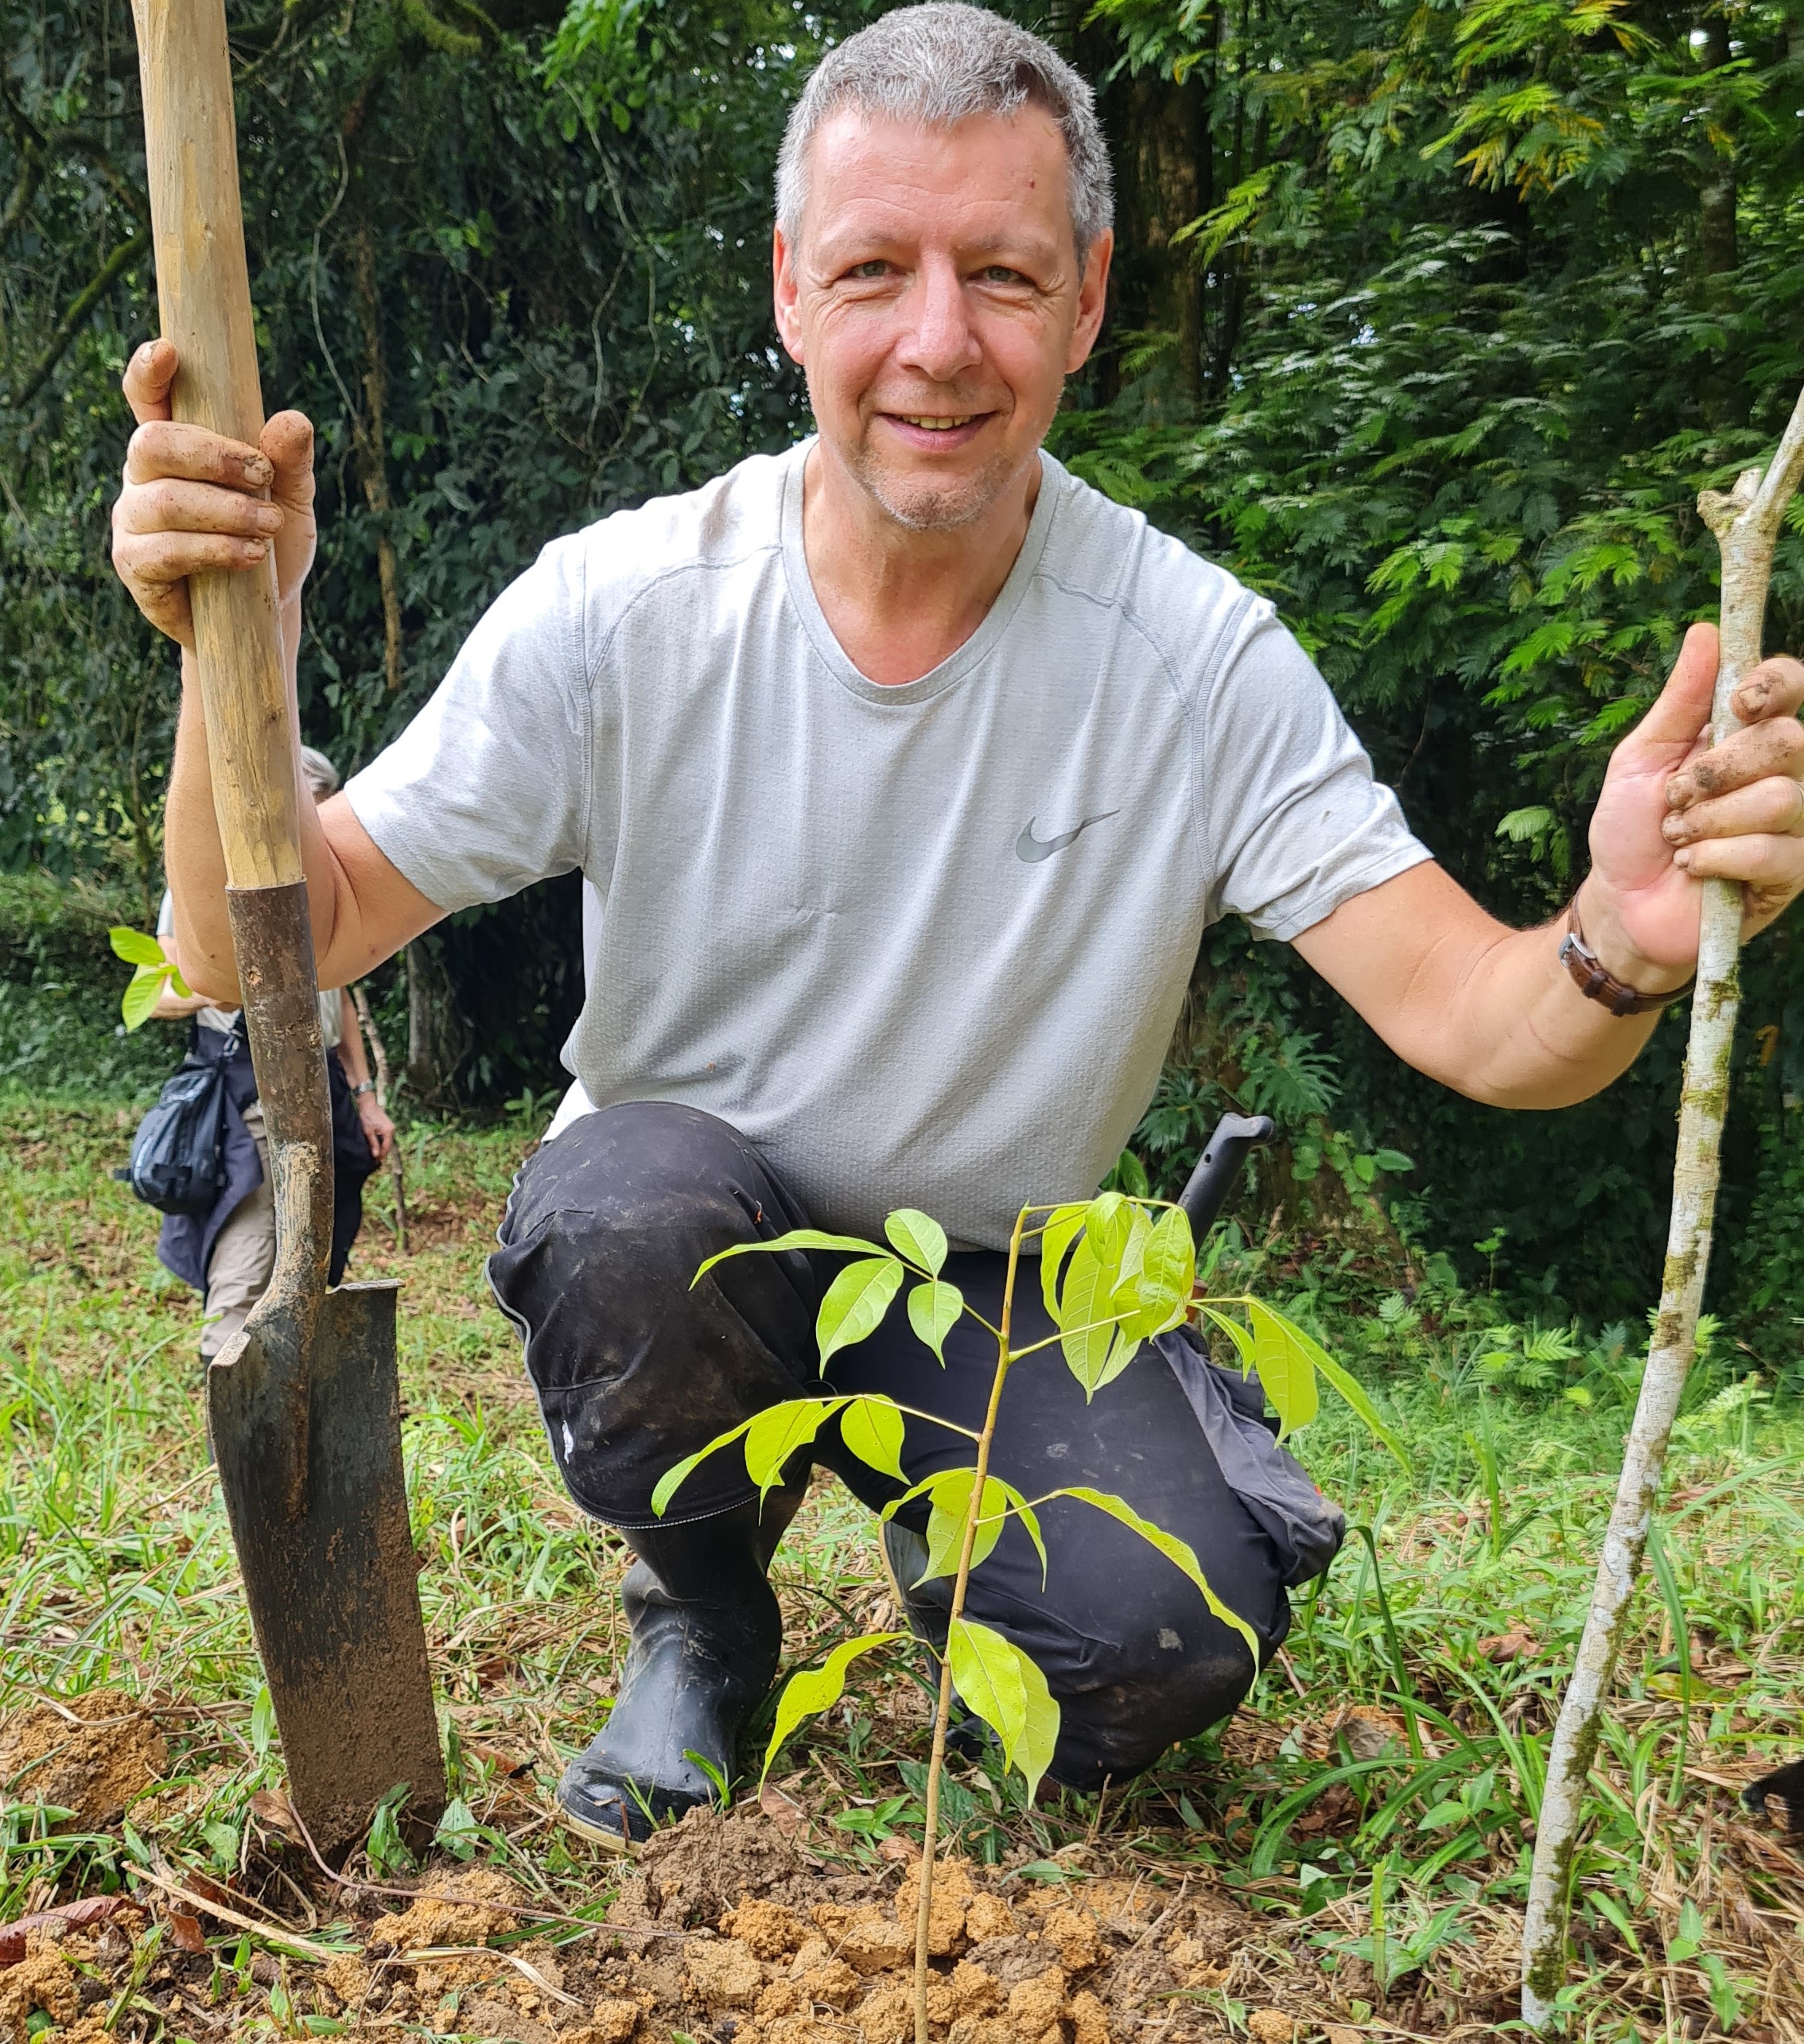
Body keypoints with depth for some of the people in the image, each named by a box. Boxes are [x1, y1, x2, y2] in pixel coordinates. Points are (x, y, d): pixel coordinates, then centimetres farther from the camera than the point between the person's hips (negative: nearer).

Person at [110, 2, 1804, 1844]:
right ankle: (701, 1624, 1)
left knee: (1171, 1632, -25)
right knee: (633, 1212, -34)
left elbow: (1477, 1025, -18)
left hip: (998, 1292, 0)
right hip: (680, 1258, 1)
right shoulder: (619, 612, -14)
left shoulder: (1203, 662, -14)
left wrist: (1620, 947, -41)